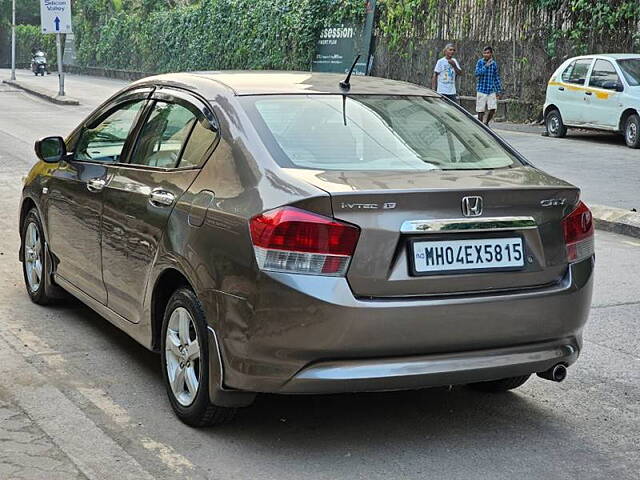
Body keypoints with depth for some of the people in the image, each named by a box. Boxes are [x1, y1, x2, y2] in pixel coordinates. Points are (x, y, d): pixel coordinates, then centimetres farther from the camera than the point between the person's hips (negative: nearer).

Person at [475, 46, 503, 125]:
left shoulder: (494, 64, 6)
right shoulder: (480, 62, -1)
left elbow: (497, 78, 12)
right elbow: (477, 73, -16)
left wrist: (499, 91, 11)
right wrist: (486, 66, -23)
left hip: (491, 91, 2)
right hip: (482, 90, -2)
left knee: (492, 110, -7)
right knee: (481, 111, -2)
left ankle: (485, 123, 17)